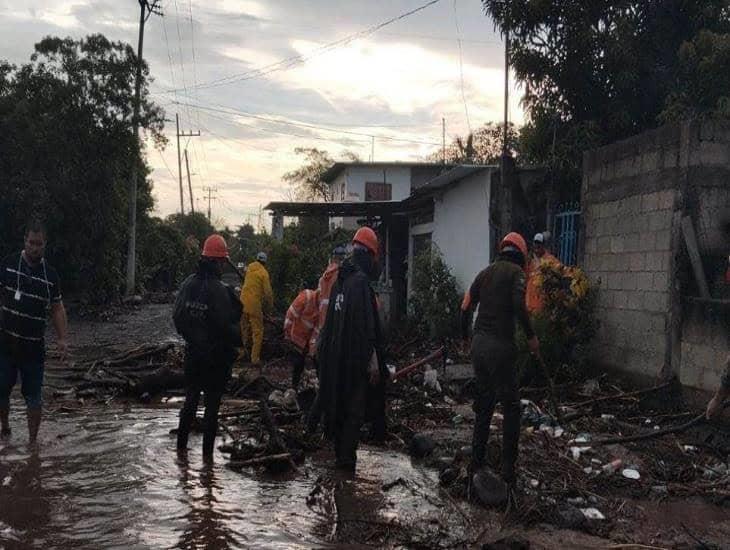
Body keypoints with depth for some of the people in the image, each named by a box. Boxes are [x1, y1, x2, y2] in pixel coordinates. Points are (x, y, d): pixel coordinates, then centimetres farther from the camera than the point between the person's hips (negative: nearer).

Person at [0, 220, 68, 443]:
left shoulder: (50, 275, 3)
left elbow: (57, 308, 8)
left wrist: (62, 339, -1)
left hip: (34, 345, 1)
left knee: (34, 396, 3)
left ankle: (32, 441, 13)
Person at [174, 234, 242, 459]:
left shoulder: (188, 284, -1)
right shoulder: (219, 290, -21)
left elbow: (177, 316, 7)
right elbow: (226, 325, -21)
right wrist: (239, 340, -3)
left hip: (192, 353, 6)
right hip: (216, 355, -6)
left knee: (191, 399, 19)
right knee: (212, 404, 5)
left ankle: (181, 445, 26)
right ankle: (207, 452, 10)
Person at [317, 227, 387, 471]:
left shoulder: (340, 279, 10)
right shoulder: (361, 281, -17)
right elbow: (368, 327, -21)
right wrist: (373, 363, -18)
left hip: (334, 356, 9)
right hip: (355, 357, -8)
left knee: (337, 402, 17)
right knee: (355, 408, -1)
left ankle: (340, 452, 28)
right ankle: (346, 458, 0)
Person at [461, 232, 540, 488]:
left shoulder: (486, 272, 15)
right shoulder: (516, 271, -3)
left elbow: (466, 308, 14)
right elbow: (519, 304, -19)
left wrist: (465, 338, 26)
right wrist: (531, 336, -10)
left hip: (478, 344, 7)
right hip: (500, 346, -7)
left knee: (483, 405, 16)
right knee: (511, 408, 1)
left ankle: (476, 463, 20)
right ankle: (508, 470, 0)